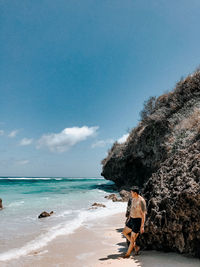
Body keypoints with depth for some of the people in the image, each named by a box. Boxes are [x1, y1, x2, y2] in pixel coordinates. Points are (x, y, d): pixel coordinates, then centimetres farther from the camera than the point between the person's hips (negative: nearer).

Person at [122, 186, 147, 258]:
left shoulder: (141, 201, -20)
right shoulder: (133, 199, 5)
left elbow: (143, 214, -19)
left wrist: (142, 226, -20)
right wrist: (129, 218, 22)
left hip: (138, 221, -9)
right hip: (132, 220, 9)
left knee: (132, 238, 0)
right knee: (124, 232, 15)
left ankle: (128, 254, 18)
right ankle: (135, 246, 25)